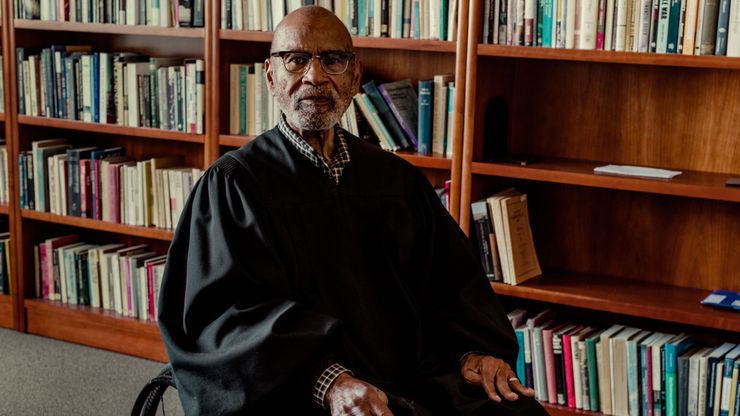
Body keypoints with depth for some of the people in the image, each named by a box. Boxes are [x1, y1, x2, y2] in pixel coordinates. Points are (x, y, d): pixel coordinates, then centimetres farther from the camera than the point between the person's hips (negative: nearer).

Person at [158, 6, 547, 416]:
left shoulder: (398, 178, 16)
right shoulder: (232, 182, 2)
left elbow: (452, 279, 16)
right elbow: (223, 310, -9)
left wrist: (471, 350, -5)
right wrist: (327, 380, -23)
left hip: (416, 379, 4)